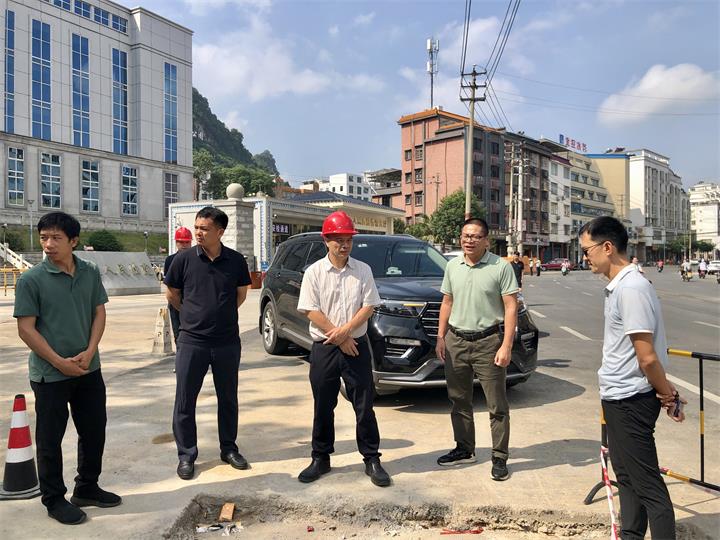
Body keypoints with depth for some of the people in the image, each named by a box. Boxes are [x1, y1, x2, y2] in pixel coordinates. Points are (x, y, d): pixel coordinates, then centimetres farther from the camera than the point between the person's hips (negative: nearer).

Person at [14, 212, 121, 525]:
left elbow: (99, 313, 4)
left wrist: (89, 352, -10)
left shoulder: (90, 273, 1)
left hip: (89, 370, 4)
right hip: (50, 374, -4)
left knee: (94, 431, 14)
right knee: (50, 439, 8)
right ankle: (54, 499, 25)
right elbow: (26, 328, -11)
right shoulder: (31, 280, -11)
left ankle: (87, 489, 33)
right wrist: (60, 362, -14)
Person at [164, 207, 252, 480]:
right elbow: (172, 294, 7)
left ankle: (229, 449, 29)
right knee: (185, 401, 5)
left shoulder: (235, 260, -3)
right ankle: (186, 455, 21)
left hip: (227, 342, 1)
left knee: (228, 398, 13)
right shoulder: (184, 259, -6)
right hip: (191, 341, -1)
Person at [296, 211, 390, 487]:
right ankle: (320, 458, 24)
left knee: (364, 406, 5)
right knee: (323, 407, 10)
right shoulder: (314, 272, -2)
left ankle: (372, 459, 17)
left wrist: (345, 329, -15)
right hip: (323, 349, 0)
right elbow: (311, 311, -7)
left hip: (356, 346, 1)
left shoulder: (363, 270, 2)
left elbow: (368, 306, -2)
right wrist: (340, 338, -10)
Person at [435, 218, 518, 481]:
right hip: (456, 341, 5)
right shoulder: (452, 266, 9)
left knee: (497, 405, 3)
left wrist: (506, 346, -15)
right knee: (459, 400, 14)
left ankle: (500, 457, 15)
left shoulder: (501, 267, -7)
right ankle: (464, 449, 30)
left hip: (488, 342, -5)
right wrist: (441, 337, 8)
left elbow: (511, 308, -9)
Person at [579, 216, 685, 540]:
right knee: (626, 475, 21)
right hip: (618, 396, 10)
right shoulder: (617, 285, 8)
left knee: (648, 484, 0)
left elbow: (647, 357, -23)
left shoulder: (631, 289, -23)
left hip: (630, 400, -10)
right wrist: (667, 395, 14)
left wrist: (667, 394, -9)